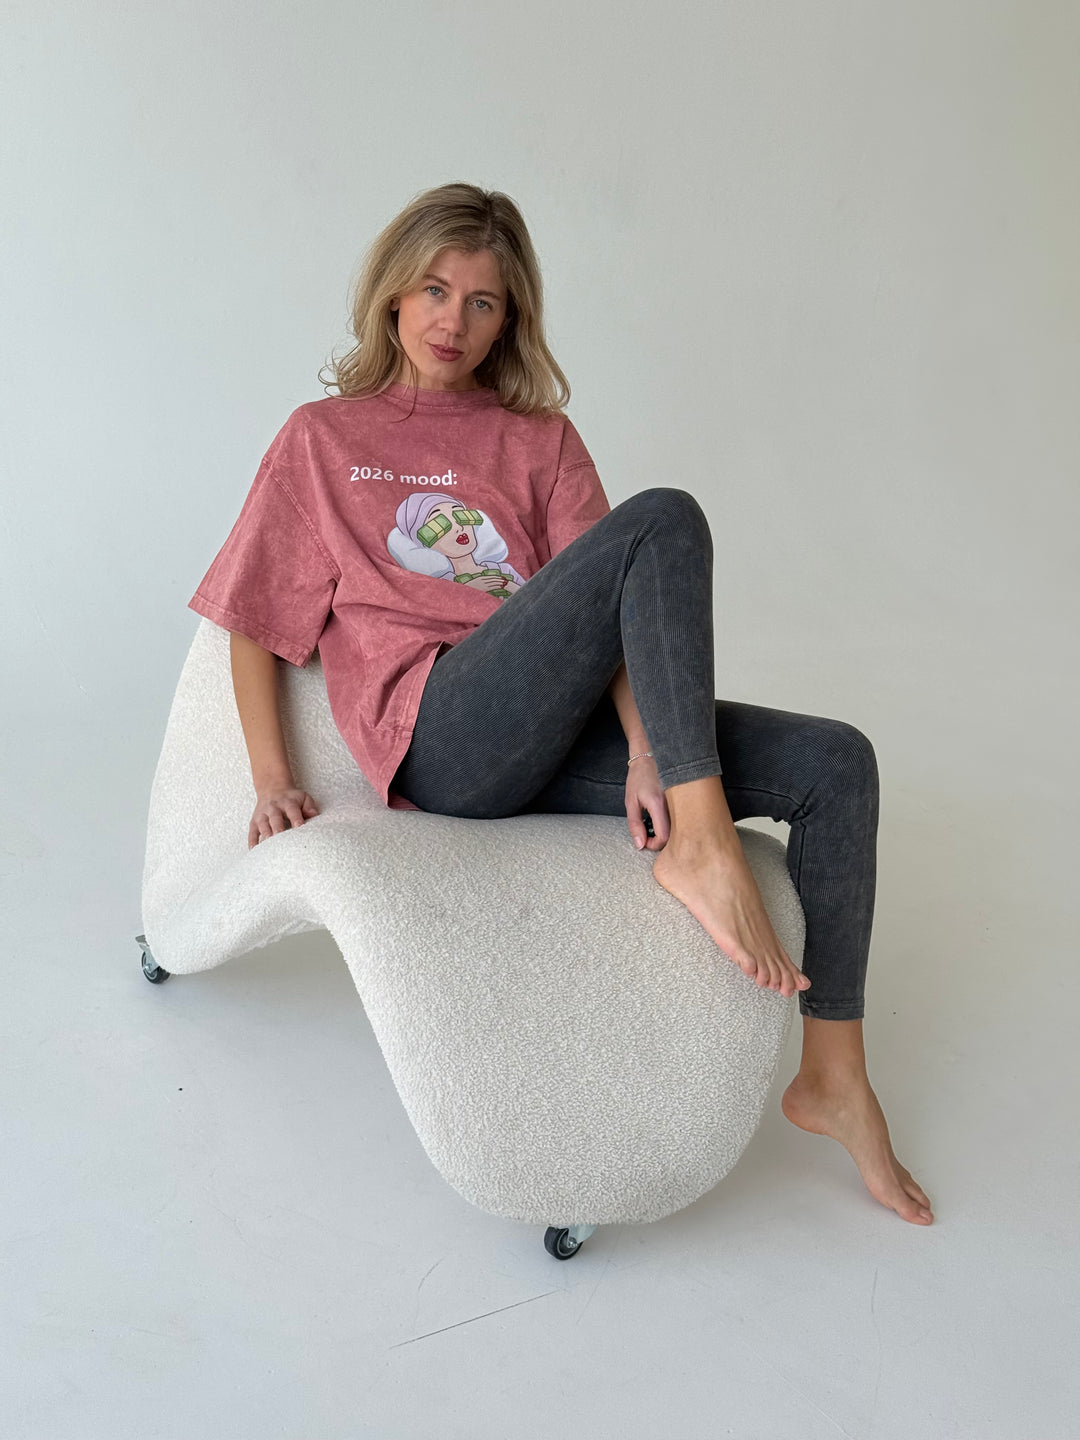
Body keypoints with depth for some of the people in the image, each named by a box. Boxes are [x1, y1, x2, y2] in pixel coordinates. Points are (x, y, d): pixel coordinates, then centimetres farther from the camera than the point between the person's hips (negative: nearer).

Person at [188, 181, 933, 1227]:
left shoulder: (541, 441, 21)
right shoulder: (322, 438, 16)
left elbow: (608, 616, 6)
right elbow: (254, 627, 13)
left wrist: (643, 750, -12)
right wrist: (271, 781, -1)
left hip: (554, 743, 4)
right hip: (441, 740, -4)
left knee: (834, 762, -13)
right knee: (665, 519, -24)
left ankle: (832, 1078, -3)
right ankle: (701, 849, -28)